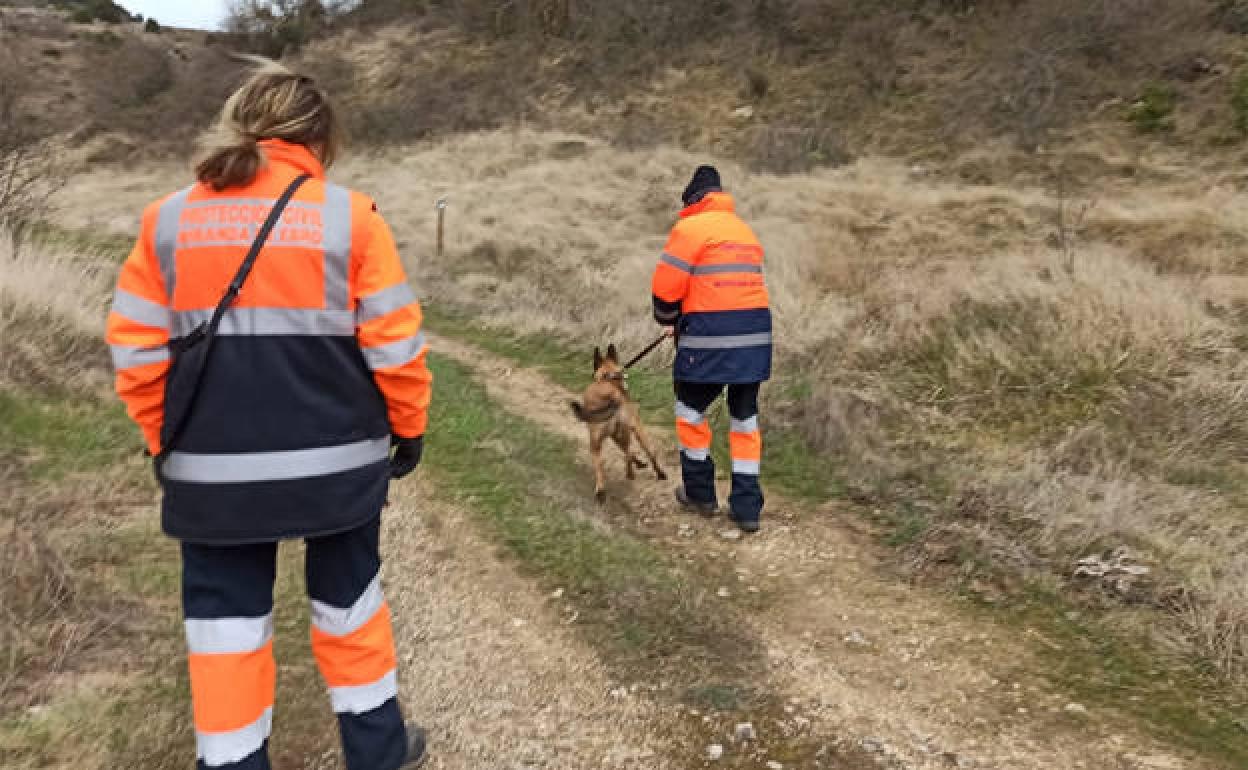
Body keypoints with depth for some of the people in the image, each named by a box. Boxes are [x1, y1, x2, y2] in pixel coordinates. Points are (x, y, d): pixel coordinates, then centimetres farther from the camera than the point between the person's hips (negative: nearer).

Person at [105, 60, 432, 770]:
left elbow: (137, 349, 4)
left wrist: (165, 440, 15)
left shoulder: (169, 218, 2)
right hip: (335, 455, -1)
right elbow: (393, 343, -7)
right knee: (348, 600, 17)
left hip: (214, 464, 2)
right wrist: (410, 425, 7)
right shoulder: (348, 214, -7)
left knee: (227, 619, 13)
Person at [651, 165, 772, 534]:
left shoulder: (690, 228, -5)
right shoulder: (745, 230, 19)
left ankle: (700, 493, 23)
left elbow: (666, 286, -9)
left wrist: (669, 320, 12)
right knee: (745, 418, 13)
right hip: (755, 335, 7)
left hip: (711, 336, -7)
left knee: (691, 409, 13)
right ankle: (747, 507, 14)